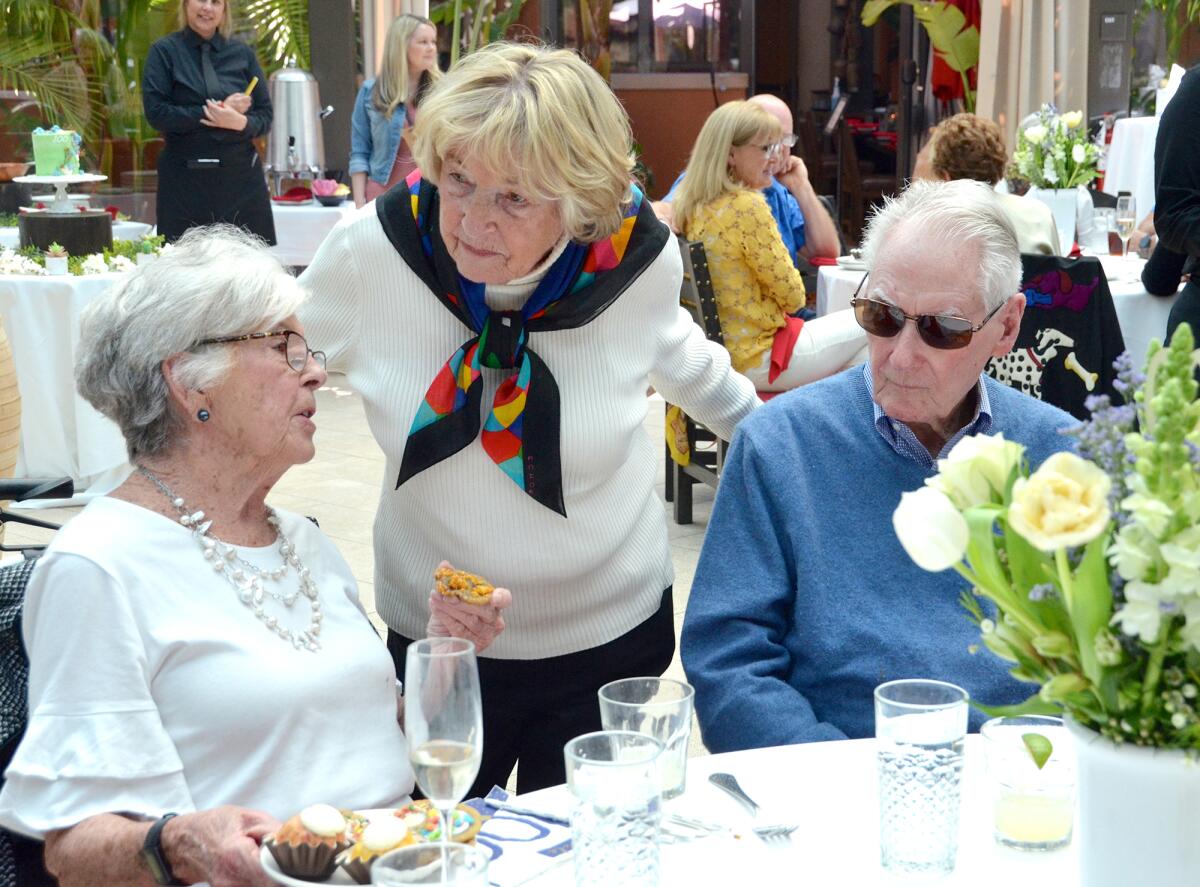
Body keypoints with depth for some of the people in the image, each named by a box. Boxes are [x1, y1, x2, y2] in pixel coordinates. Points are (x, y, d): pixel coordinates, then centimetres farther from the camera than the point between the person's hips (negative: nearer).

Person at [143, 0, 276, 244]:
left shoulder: (242, 53, 11)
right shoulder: (164, 52, 3)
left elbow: (265, 115, 9)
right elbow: (156, 113, -6)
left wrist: (241, 122, -14)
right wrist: (217, 111, -12)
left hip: (242, 177, 2)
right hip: (185, 180, -2)